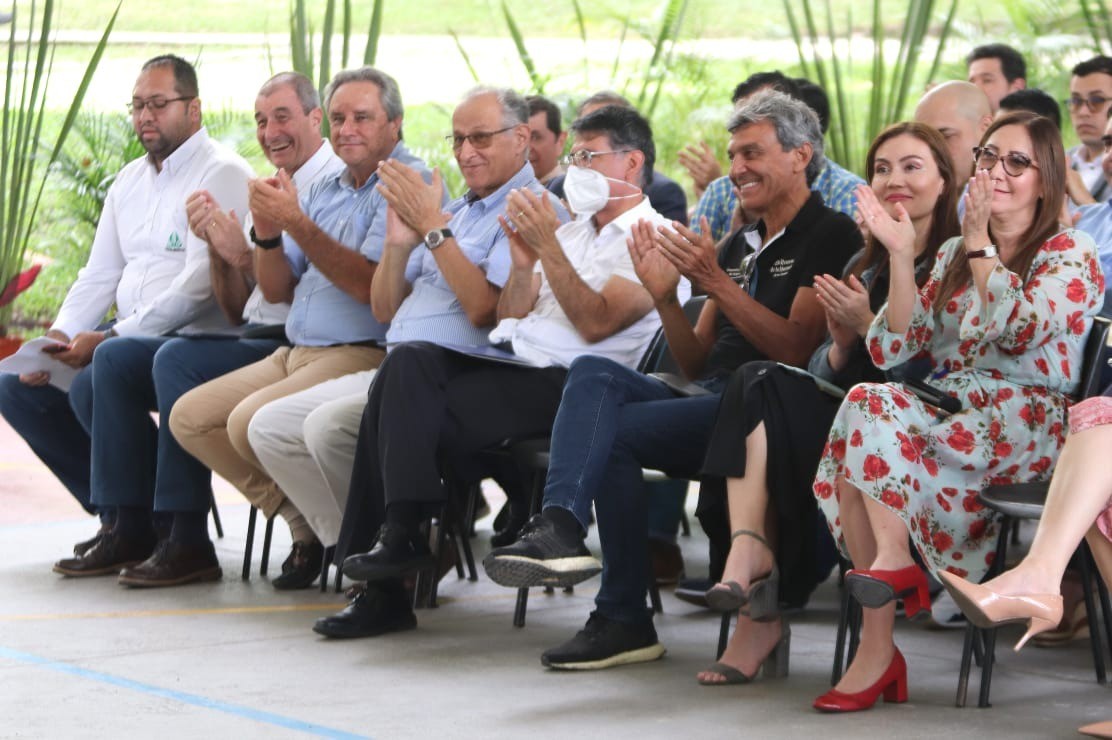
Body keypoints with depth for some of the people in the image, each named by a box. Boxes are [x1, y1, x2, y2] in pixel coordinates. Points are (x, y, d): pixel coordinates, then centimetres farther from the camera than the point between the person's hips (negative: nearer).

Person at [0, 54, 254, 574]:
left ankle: (131, 527, -24)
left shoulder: (221, 175, -8)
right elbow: (99, 276, 19)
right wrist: (60, 335, -2)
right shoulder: (130, 181, 19)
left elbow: (201, 283, -19)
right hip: (129, 340, 9)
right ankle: (116, 509, 1)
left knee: (110, 364, -36)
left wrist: (111, 336, -22)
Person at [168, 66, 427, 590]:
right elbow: (277, 290, 17)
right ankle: (304, 523, 2)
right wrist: (267, 233, -3)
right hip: (295, 352, 9)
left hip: (361, 354, -9)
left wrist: (296, 223, -22)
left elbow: (369, 285, -19)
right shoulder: (323, 190, 19)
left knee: (252, 422, -28)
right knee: (190, 418, 1)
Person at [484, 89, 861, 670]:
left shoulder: (829, 236, 0)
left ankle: (624, 619, -25)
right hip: (709, 400, 7)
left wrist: (716, 283, -16)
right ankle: (559, 525, -40)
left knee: (612, 431, -24)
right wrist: (666, 298, 3)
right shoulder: (741, 246, 26)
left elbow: (795, 350, -12)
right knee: (593, 373, -20)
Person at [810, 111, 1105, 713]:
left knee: (872, 410, -30)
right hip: (945, 411, 5)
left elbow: (1019, 330, -15)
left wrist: (980, 245, -6)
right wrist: (900, 256, 0)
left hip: (1025, 427, -5)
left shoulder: (1070, 255, 5)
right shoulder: (953, 256, 22)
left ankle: (893, 563, -21)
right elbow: (892, 351, 10)